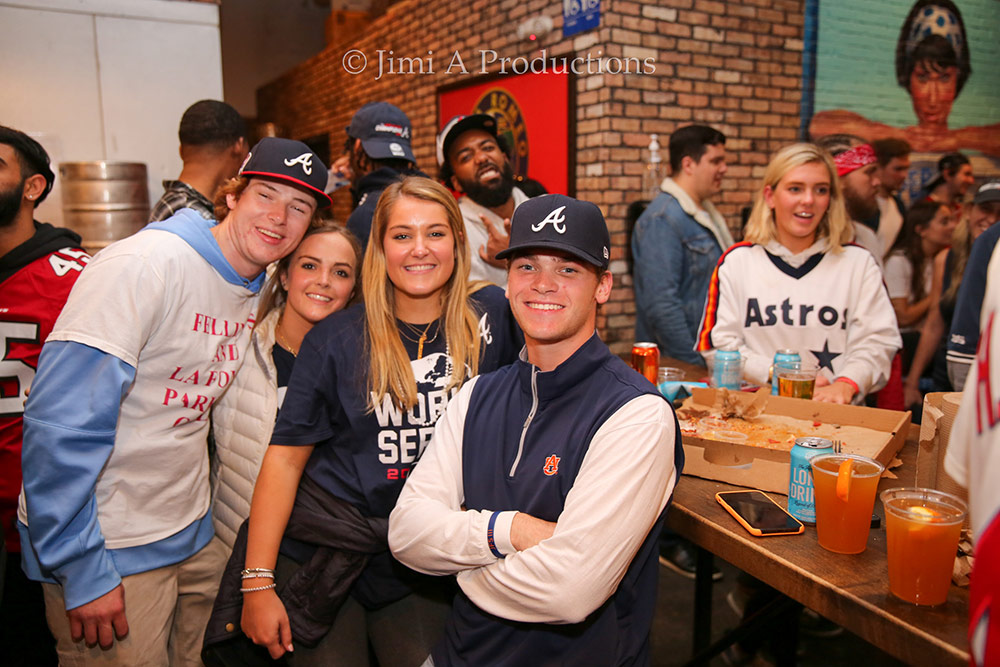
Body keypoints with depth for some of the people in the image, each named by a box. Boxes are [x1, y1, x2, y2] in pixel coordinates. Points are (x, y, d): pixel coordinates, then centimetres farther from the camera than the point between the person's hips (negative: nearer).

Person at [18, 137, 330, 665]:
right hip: (109, 548, -7)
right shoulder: (145, 264, -20)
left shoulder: (259, 290, 3)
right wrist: (81, 569, -20)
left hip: (193, 535, 7)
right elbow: (61, 424, -22)